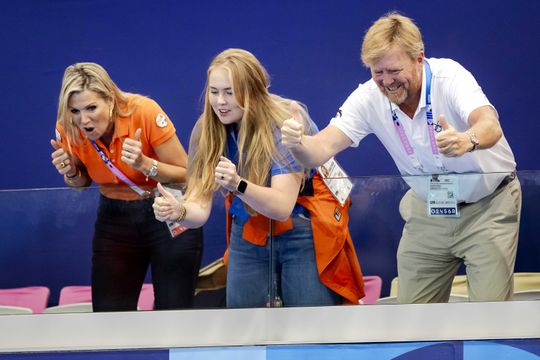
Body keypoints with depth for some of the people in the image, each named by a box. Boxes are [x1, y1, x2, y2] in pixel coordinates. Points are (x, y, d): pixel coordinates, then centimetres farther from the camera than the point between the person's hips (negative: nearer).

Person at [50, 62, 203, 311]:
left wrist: (144, 164, -32)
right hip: (114, 218, 3)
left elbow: (187, 175, -16)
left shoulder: (144, 112, -23)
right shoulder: (67, 130, -12)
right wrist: (70, 173, -13)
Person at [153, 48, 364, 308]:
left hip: (303, 235, -4)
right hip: (247, 237, 4)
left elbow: (282, 207, -29)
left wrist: (238, 184, -47)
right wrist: (179, 212, -37)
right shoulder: (206, 130, -9)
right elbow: (200, 207, -14)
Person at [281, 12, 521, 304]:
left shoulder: (449, 76, -27)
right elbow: (323, 147, -21)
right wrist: (297, 143, -45)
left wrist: (466, 140, -68)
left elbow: (490, 126, -45)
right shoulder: (369, 98, -14)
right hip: (427, 209, 4)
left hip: (488, 204, -4)